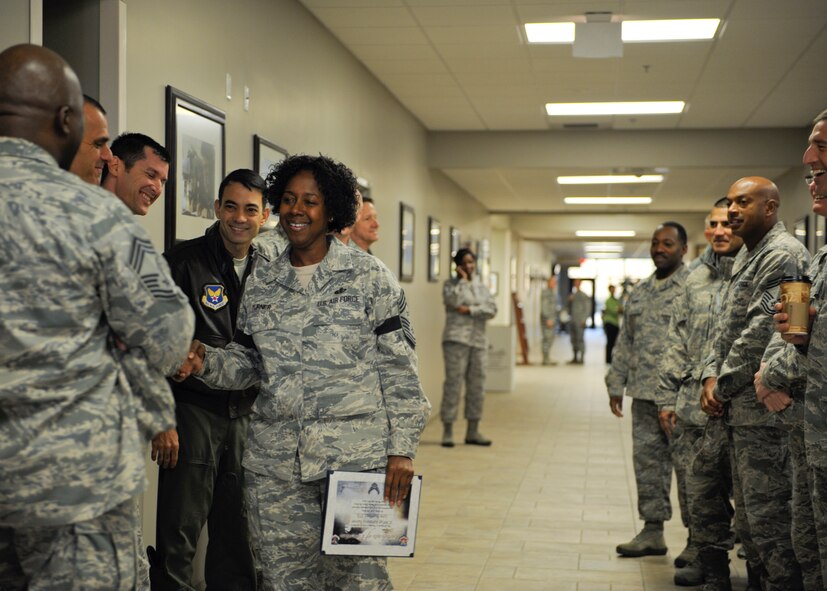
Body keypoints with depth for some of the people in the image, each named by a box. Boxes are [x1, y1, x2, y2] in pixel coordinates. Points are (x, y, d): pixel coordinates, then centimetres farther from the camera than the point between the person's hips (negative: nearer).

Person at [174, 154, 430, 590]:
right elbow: (246, 364, 16)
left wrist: (402, 448, -8)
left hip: (355, 455, -3)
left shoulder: (368, 276, 0)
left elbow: (398, 370, -2)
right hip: (275, 460, 4)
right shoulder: (260, 283, 11)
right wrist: (206, 361, -5)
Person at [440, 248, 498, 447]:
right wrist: (463, 280, -5)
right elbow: (453, 300, -16)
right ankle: (447, 431, -3)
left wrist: (469, 310, -8)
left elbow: (492, 309, 3)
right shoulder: (450, 284, 6)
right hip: (456, 339, -5)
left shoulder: (481, 287, 17)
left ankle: (473, 432, 13)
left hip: (478, 341, 5)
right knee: (453, 384, -8)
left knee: (477, 387, 5)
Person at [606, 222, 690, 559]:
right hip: (644, 393, 7)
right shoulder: (640, 292, 17)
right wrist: (616, 385, 17)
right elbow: (625, 342, 20)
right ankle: (653, 531, 19)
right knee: (647, 460, 10)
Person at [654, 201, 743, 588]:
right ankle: (704, 552, 26)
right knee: (696, 487, 11)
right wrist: (667, 395, 10)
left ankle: (708, 559, 20)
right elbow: (677, 342, 15)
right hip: (690, 406, 5)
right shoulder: (696, 280, 14)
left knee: (713, 487, 4)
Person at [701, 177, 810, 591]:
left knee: (768, 509, -5)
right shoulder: (745, 257, 18)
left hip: (764, 406, -10)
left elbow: (761, 331, -20)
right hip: (740, 406, 10)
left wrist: (724, 385, -11)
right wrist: (711, 376, 4)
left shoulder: (784, 254, -14)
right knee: (747, 506, 17)